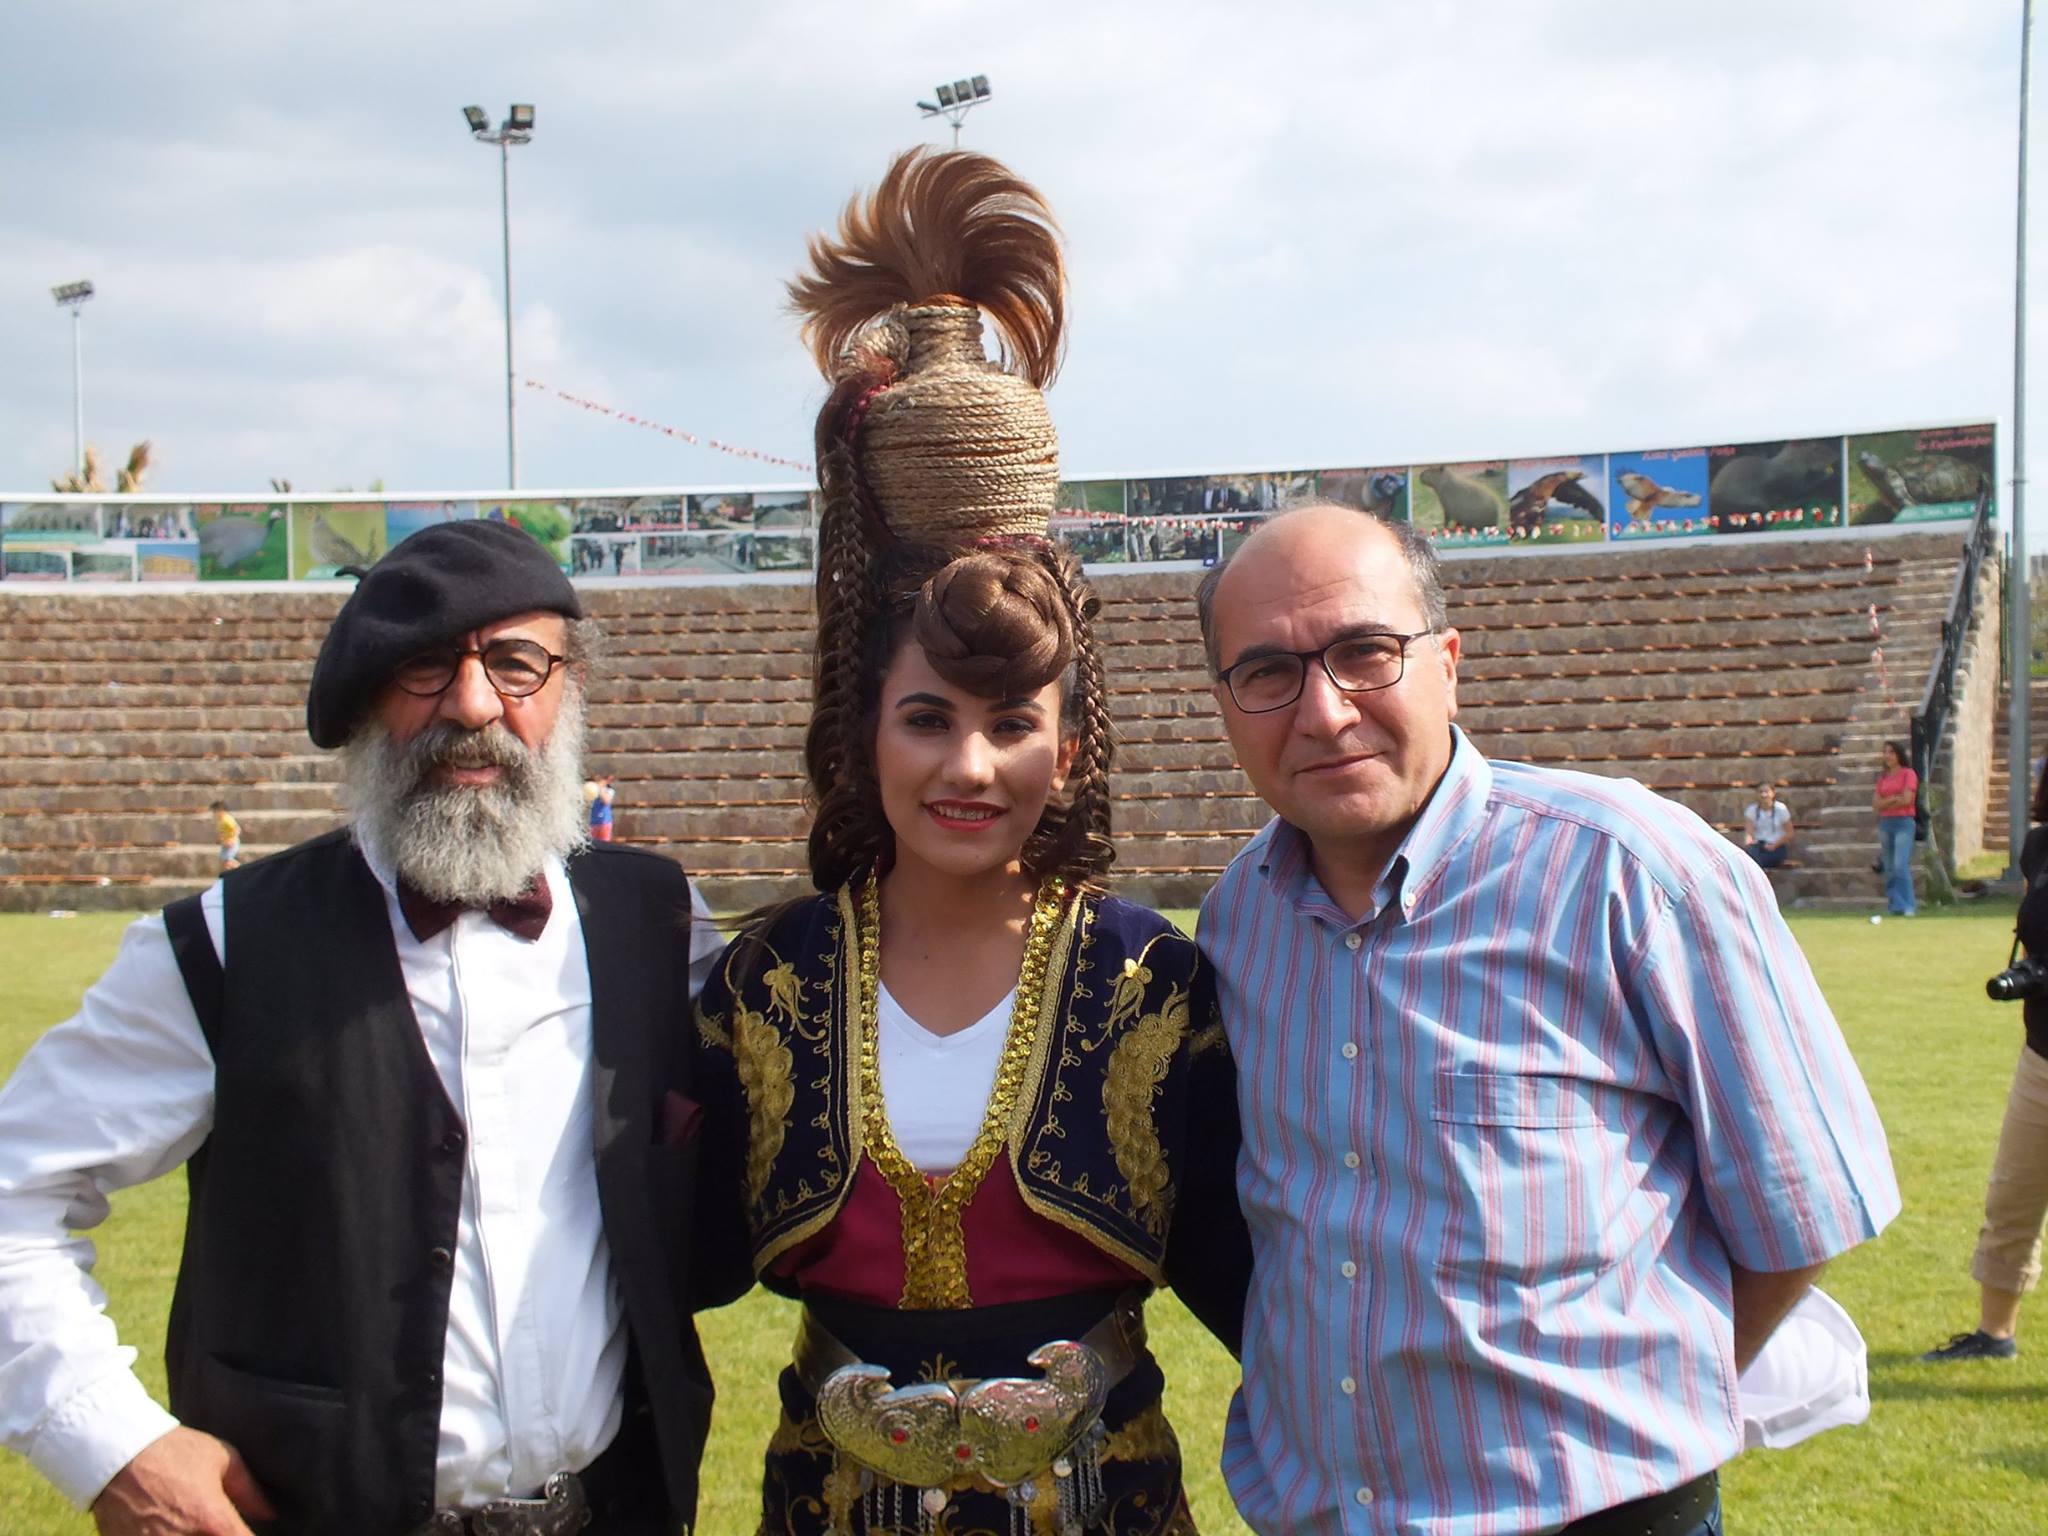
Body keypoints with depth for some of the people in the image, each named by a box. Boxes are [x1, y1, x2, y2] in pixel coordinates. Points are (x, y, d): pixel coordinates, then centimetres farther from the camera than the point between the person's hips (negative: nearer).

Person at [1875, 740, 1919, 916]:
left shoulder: (1908, 774, 0)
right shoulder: (1883, 777, 16)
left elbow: (1906, 799, -10)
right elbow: (1876, 804, 7)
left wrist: (1885, 803, 1)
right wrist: (1894, 798, -7)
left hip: (1903, 823, -6)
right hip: (1885, 824, 6)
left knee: (1901, 865, -17)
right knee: (1889, 868, 4)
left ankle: (1908, 906, -16)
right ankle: (1896, 906, 7)